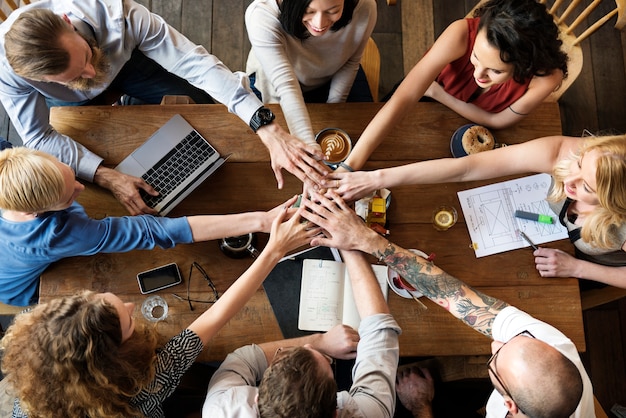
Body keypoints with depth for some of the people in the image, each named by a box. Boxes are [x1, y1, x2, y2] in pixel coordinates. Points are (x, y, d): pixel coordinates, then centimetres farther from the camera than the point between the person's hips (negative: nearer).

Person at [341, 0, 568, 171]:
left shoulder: (546, 77, -38)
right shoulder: (462, 33, -42)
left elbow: (496, 121, -21)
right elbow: (403, 98, -49)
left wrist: (437, 93, -27)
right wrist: (350, 165, -55)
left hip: (473, 124, 1)